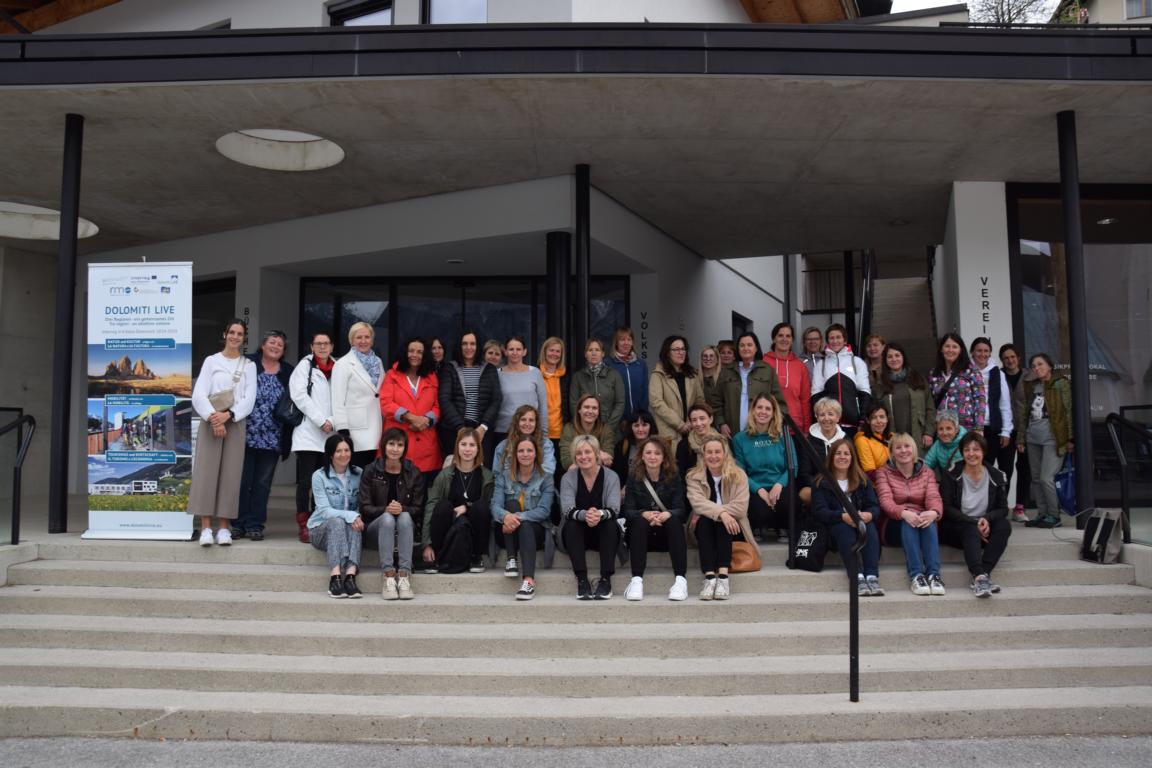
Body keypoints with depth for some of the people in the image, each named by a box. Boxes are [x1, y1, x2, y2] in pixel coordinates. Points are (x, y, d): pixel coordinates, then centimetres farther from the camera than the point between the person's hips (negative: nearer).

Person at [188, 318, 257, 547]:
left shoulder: (249, 366, 12)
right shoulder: (211, 361, 10)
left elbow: (249, 399, 2)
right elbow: (198, 395, 0)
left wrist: (227, 415, -13)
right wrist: (213, 417, -14)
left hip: (236, 423, 1)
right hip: (210, 422, -1)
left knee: (230, 473, -3)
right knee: (206, 471, -8)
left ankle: (224, 527, 1)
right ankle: (205, 526, -8)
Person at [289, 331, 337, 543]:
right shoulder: (304, 366, 4)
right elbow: (299, 395, -5)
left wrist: (332, 422, -7)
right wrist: (321, 420, -11)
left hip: (330, 435, 3)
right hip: (308, 433, -3)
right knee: (306, 482, -5)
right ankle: (303, 525, 0)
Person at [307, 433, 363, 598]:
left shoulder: (359, 474, 6)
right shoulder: (319, 476, -2)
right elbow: (324, 510, -13)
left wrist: (358, 517, -18)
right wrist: (350, 515, -29)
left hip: (352, 528, 2)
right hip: (322, 529, -2)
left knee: (355, 524, -33)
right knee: (337, 521, -35)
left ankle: (350, 575, -49)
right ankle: (335, 576, -48)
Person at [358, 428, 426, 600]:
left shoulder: (414, 473, 3)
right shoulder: (371, 471, 1)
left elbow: (418, 509, 0)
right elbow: (365, 508, -4)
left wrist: (402, 509, -22)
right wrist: (385, 509, -24)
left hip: (406, 527, 1)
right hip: (376, 526, -1)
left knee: (404, 517, -32)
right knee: (387, 519, -33)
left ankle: (404, 575, -38)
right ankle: (388, 576, -40)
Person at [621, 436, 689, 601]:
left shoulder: (674, 478, 3)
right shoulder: (633, 477, 1)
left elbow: (680, 509, -8)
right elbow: (628, 511, -8)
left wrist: (667, 515, -32)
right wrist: (645, 514, -30)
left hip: (668, 533, 0)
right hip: (643, 533, 0)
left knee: (674, 520, -30)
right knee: (640, 521, -31)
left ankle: (681, 579, -38)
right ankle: (636, 580, -40)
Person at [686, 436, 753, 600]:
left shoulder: (738, 475, 0)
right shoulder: (694, 477, 2)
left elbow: (741, 507, -14)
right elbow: (697, 502, -18)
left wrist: (707, 511, -20)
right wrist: (721, 513, -36)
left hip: (732, 528, 0)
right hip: (705, 528, 1)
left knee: (718, 521, -32)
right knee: (704, 521, -32)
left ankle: (723, 575, -43)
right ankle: (709, 576, -44)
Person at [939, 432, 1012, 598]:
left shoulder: (996, 475, 5)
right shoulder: (951, 475, -4)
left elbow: (1003, 508, 4)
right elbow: (946, 508, -10)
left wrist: (987, 519, -18)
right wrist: (974, 523, -21)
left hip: (984, 527, 3)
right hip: (955, 528, -3)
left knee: (1005, 525, -26)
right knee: (971, 530, -35)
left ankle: (981, 574, -34)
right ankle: (980, 576, -50)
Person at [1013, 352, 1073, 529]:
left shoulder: (1061, 384, -1)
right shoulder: (1030, 386, 15)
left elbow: (1069, 411, -5)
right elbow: (1024, 413, 17)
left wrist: (1069, 437, -11)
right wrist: (1021, 438, 14)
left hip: (1052, 437, -6)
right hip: (1033, 438, 6)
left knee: (1046, 477, -12)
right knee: (1036, 479, 8)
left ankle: (1054, 516, 1)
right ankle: (1042, 514, 16)